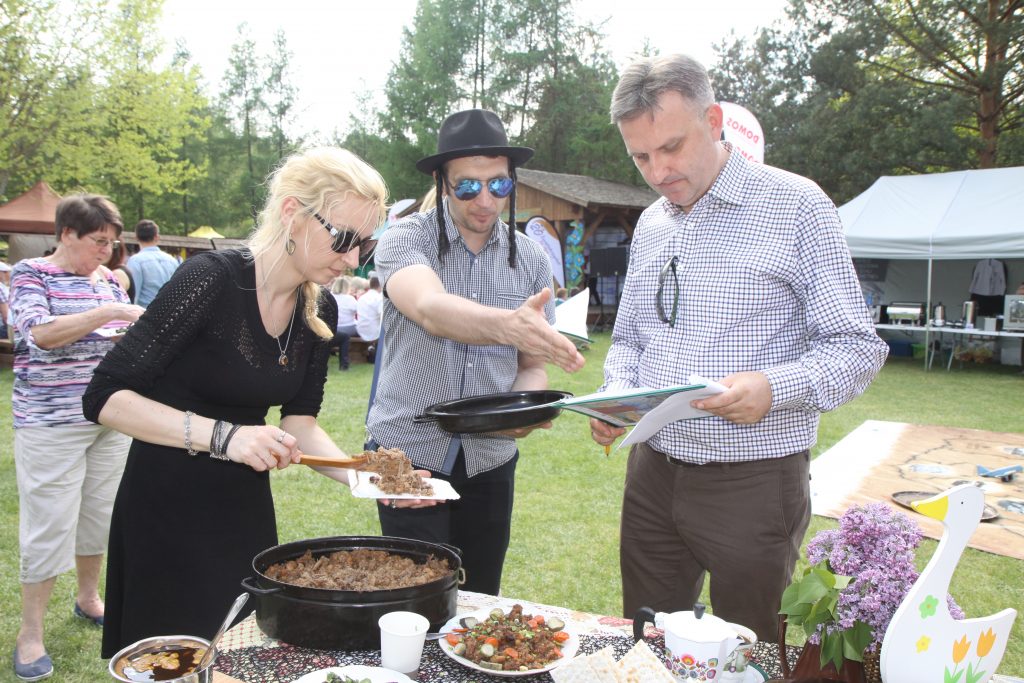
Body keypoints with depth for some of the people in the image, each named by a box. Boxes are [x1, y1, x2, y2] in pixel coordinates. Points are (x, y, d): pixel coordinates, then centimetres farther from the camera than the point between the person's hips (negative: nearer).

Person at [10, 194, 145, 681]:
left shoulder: (107, 279, 10)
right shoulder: (30, 273, -6)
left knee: (100, 511, 13)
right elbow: (39, 332, -22)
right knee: (49, 524, -3)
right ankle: (30, 633, 11)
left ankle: (88, 598, 33)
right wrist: (108, 312, -28)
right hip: (52, 422, -5)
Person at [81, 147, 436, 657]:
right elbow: (104, 397, -21)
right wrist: (222, 436, -32)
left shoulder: (319, 310, -3)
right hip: (167, 507, -6)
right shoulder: (212, 279, -22)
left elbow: (298, 422, 2)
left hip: (247, 506, 6)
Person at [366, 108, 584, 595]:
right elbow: (430, 309, -32)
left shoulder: (530, 259, 3)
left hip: (490, 464, 4)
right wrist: (510, 326, -51)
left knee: (480, 605, 14)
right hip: (409, 458, -3)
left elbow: (533, 366, 6)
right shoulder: (406, 239, -10)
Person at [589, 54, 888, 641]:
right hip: (653, 476, 5)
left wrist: (774, 388, -26)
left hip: (754, 482, -5)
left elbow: (857, 348, -8)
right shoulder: (651, 225, 11)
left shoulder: (796, 205, -7)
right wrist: (616, 395, -2)